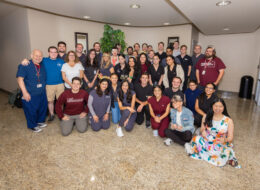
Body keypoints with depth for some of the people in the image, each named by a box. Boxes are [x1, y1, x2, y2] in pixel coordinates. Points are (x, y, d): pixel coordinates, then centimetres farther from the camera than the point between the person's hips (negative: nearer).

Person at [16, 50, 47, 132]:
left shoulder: (42, 66, 8)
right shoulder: (24, 65, -10)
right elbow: (20, 79, -15)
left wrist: (43, 88, 10)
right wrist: (25, 92, -20)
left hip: (42, 93, 6)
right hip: (30, 94, -6)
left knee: (42, 108, 16)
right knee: (31, 111, 7)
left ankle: (40, 121, 40)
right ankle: (32, 125, 28)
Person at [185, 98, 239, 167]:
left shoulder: (229, 121, -4)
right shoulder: (206, 117, 1)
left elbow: (230, 137, -4)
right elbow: (202, 129, 10)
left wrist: (225, 140, -27)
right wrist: (203, 131, -15)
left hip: (221, 145, -1)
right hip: (207, 142, 2)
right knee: (196, 139, -29)